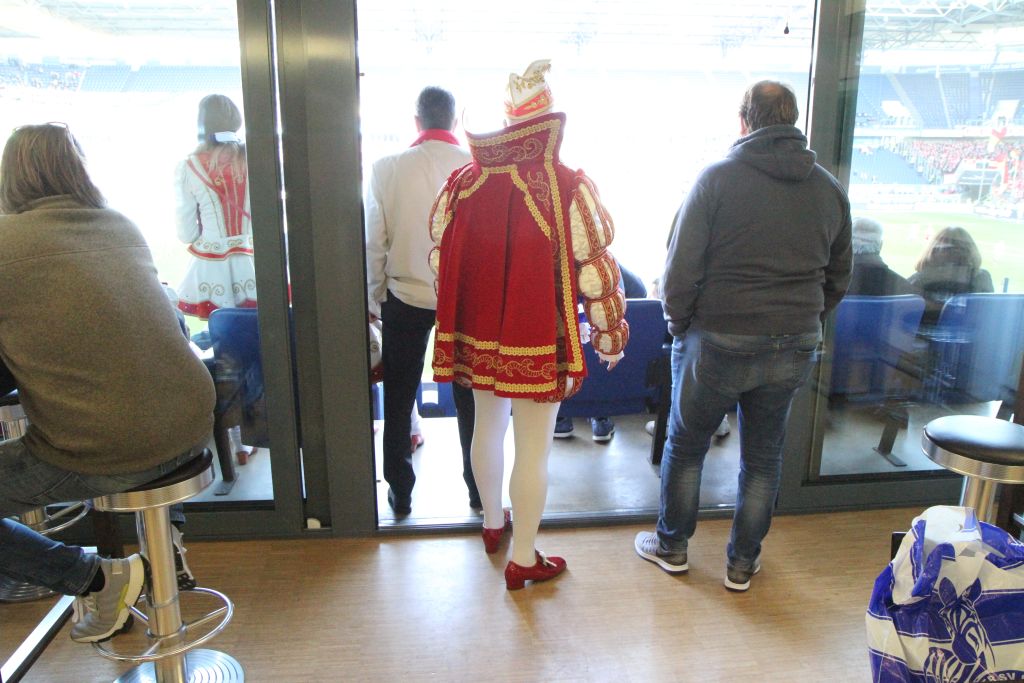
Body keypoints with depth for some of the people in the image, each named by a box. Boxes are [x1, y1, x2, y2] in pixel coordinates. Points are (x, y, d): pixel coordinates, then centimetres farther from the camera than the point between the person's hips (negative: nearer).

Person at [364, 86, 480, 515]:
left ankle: (401, 494, 23)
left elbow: (373, 242, -3)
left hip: (405, 299, 0)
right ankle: (478, 490, 25)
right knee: (468, 398, 13)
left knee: (399, 399, 14)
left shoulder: (386, 168, -8)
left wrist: (374, 299, 9)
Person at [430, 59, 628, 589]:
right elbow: (595, 270, -12)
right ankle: (523, 560, 21)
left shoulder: (463, 182, -1)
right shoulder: (568, 188, -14)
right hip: (540, 344, -5)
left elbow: (440, 257, 6)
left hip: (477, 337, 5)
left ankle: (492, 523, 45)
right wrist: (610, 337, 0)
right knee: (533, 448, 7)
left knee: (488, 427, 24)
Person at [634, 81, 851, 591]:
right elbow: (838, 277, 12)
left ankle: (671, 546, 31)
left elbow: (681, 267, -12)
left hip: (717, 342, -4)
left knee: (685, 445, 15)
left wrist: (679, 322, 3)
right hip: (793, 349, 4)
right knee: (763, 457, 17)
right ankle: (742, 563, 30)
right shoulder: (829, 189, 6)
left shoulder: (718, 177, -9)